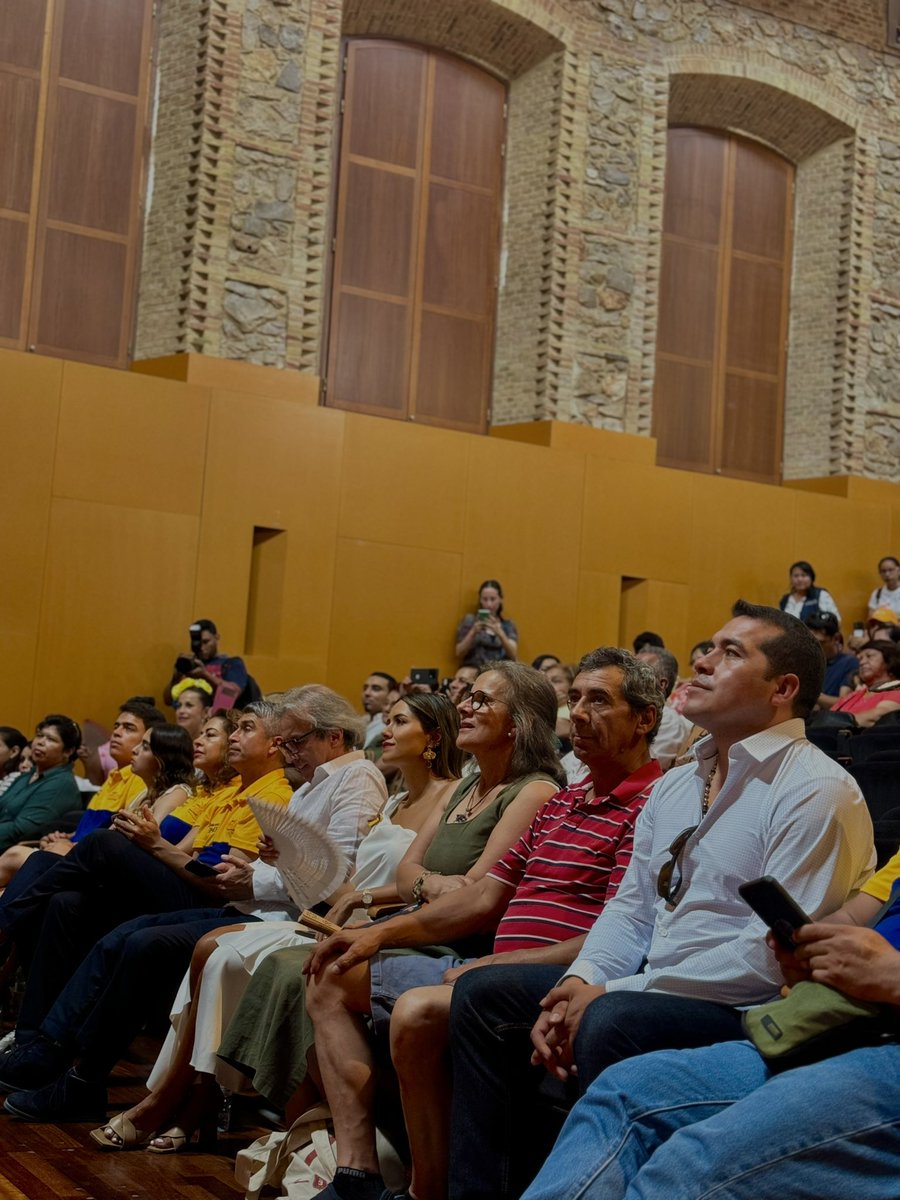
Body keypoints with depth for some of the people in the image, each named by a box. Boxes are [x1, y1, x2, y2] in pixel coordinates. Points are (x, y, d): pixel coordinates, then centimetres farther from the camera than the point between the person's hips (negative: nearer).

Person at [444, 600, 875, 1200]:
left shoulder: (817, 790, -14)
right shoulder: (675, 785, 15)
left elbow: (775, 954, -21)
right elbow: (631, 906, 17)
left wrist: (612, 993, -19)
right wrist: (577, 985, -5)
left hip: (752, 1014, -9)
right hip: (649, 987, 9)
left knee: (612, 1023, -36)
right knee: (483, 992, 4)